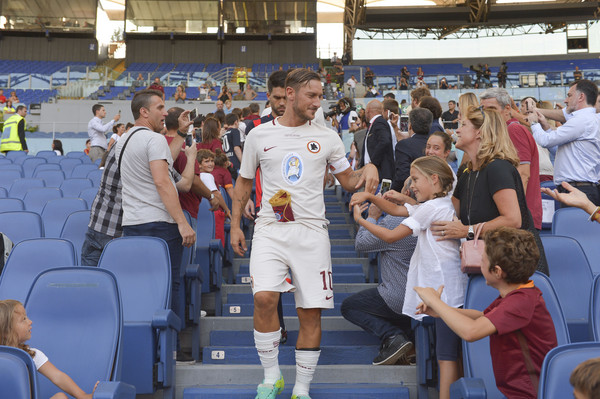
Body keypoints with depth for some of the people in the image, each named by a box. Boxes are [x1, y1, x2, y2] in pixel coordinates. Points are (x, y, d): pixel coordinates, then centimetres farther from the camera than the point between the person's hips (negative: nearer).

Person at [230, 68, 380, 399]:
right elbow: (244, 182, 15)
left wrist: (368, 169, -7)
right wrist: (235, 224, 9)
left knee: (311, 312, 0)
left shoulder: (326, 138, 7)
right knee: (264, 297, -20)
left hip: (311, 232, 1)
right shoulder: (260, 135, 6)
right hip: (270, 230, -1)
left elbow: (348, 182, 14)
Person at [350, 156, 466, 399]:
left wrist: (361, 220, 1)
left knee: (446, 356, -9)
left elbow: (391, 236, -11)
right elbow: (395, 210, 20)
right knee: (449, 355, 12)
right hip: (445, 291, 10)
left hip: (446, 292, -10)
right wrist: (369, 196, 8)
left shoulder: (430, 208, -13)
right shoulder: (443, 205, 16)